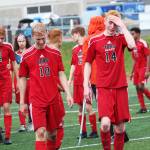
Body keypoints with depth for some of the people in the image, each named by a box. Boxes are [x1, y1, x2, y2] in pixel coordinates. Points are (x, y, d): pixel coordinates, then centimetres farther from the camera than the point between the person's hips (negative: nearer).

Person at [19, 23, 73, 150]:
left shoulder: (55, 54, 5)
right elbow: (23, 79, 6)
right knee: (40, 132, -15)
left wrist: (68, 94, 0)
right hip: (37, 101, -3)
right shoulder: (27, 56, 0)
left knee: (52, 132, 12)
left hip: (54, 99, 3)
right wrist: (22, 102, 6)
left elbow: (61, 75, 9)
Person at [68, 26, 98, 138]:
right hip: (77, 82, 7)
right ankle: (83, 132, 11)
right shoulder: (75, 49, 13)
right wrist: (70, 80, 12)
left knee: (88, 106, -9)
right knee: (80, 107, 6)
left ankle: (94, 131, -2)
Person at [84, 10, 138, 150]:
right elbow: (88, 64, 9)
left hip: (120, 87, 2)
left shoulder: (121, 38, 4)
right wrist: (86, 86, 3)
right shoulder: (95, 41, 2)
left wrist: (122, 25, -14)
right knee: (105, 123, -19)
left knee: (120, 127, 6)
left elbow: (132, 45, -20)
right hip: (103, 88, -2)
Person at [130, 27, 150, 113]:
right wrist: (132, 72, 20)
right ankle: (143, 108, 6)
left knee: (141, 86, -17)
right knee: (137, 87, 3)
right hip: (137, 69, 8)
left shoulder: (143, 43, -10)